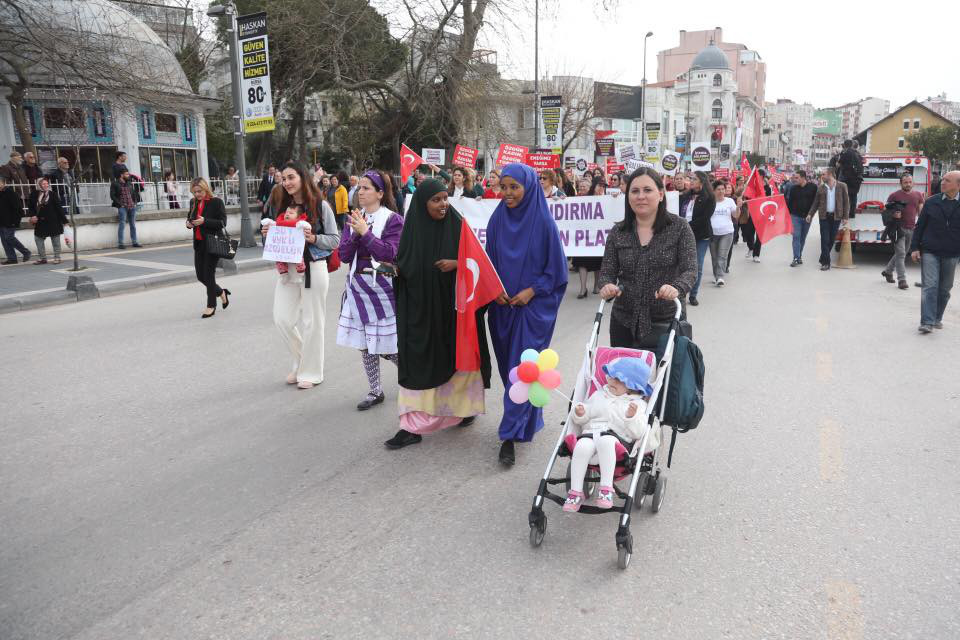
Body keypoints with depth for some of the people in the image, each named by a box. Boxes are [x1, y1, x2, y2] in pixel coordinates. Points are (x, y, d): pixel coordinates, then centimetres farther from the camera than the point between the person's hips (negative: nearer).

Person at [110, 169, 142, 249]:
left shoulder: (130, 183, 14)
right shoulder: (115, 184, -2)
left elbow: (134, 193, 24)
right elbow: (112, 196, -6)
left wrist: (135, 202, 11)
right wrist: (120, 204, -12)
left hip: (132, 206, 5)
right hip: (122, 207, -5)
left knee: (133, 225, 8)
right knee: (121, 225, -8)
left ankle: (134, 242, 14)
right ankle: (120, 243, -7)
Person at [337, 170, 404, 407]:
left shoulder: (393, 220, -6)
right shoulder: (354, 218, 7)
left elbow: (389, 253, -17)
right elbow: (344, 255, 1)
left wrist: (365, 232, -18)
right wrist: (355, 234, -13)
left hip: (383, 287, -5)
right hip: (358, 286, 5)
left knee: (387, 346, -1)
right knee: (364, 343, 10)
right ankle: (375, 391, 24)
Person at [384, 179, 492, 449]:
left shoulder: (457, 226, -4)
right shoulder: (412, 229, 1)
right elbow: (403, 266, 7)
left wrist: (457, 263, -19)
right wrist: (394, 267, -15)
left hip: (452, 305, -1)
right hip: (420, 307, 1)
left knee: (457, 357, 11)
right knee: (419, 362, 0)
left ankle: (463, 407, 33)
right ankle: (413, 426, 5)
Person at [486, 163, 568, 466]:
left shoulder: (543, 221, -9)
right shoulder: (497, 219, 2)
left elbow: (556, 267, -4)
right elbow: (489, 260, 10)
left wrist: (532, 291, -13)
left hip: (533, 305, -4)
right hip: (503, 305, 5)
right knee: (508, 364, 13)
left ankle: (510, 435, -1)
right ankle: (527, 419, 34)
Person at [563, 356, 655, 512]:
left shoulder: (638, 404, 15)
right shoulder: (598, 395, 25)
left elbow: (638, 433, 1)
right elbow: (582, 420, 24)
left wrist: (632, 417, -16)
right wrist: (579, 414, 1)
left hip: (617, 438, -3)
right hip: (590, 432, 3)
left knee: (605, 441, -40)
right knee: (582, 446, -34)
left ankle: (606, 488, -34)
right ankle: (576, 492, -26)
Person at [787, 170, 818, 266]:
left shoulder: (813, 187, -3)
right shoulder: (793, 188, 1)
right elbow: (790, 202, 6)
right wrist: (788, 213, 3)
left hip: (807, 216, 1)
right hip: (796, 216, 0)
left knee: (803, 237, 10)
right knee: (796, 236, -9)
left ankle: (799, 256, 21)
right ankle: (796, 258, -11)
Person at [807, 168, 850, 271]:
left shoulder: (842, 186, 0)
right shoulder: (820, 188, 5)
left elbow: (846, 202, 1)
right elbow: (816, 203, 9)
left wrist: (845, 217, -5)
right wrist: (810, 214, -3)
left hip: (836, 217, 0)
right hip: (824, 216, 0)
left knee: (831, 240, 6)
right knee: (825, 240, -4)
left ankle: (823, 259, 21)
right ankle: (826, 263, -2)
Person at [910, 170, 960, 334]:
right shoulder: (931, 202, 1)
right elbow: (920, 226, 4)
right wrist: (915, 248, -2)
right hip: (929, 252, -1)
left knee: (944, 289, 11)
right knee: (930, 286, -9)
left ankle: (937, 318, 26)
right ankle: (927, 322, -12)